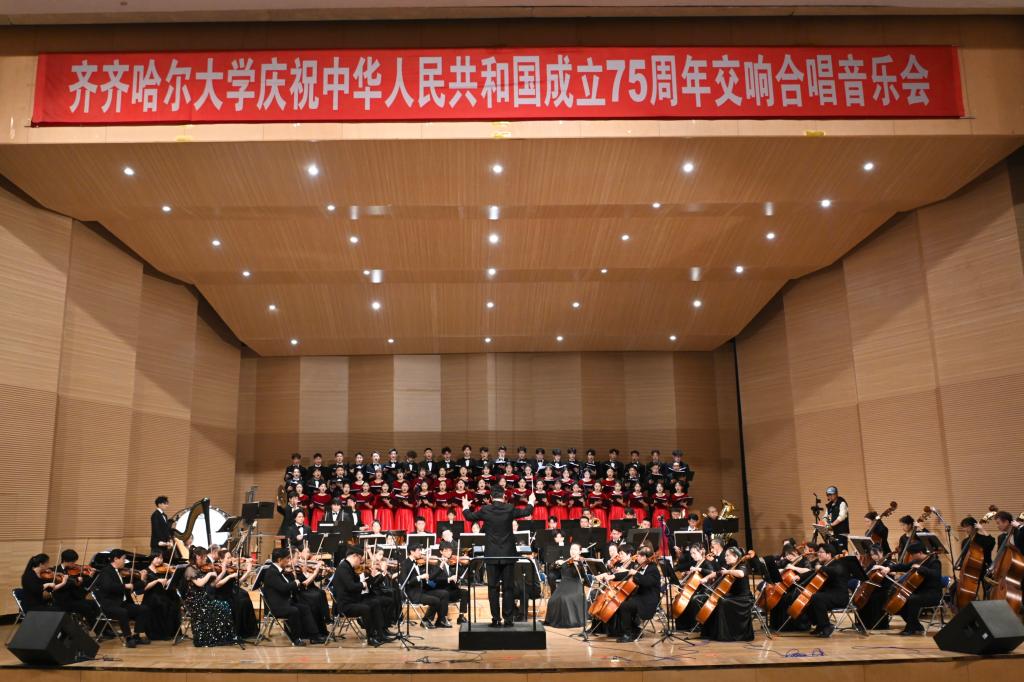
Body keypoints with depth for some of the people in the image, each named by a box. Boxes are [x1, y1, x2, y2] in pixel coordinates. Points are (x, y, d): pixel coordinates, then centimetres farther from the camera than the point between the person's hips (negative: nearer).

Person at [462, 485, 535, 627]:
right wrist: (531, 502, 34)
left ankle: (496, 619, 5)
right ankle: (508, 619, 6)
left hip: (492, 555, 0)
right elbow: (526, 512, 14)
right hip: (508, 554, 1)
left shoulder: (485, 510, -5)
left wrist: (465, 507, 33)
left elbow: (469, 516, 12)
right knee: (507, 587, 5)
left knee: (493, 588, 5)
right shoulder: (510, 509, -4)